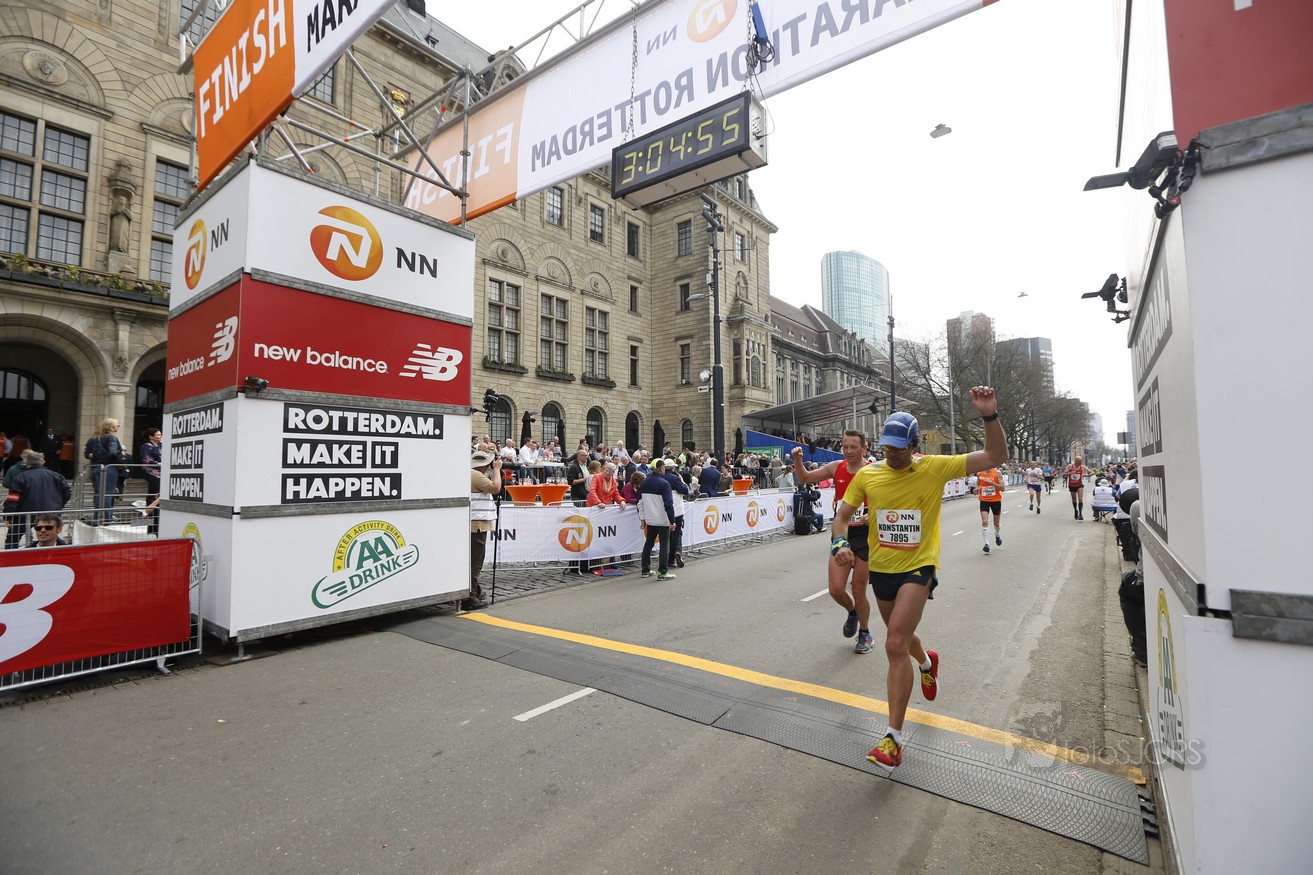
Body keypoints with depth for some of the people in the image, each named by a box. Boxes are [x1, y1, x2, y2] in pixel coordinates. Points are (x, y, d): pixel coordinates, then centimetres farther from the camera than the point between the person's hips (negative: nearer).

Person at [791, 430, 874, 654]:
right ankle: (852, 612, 32)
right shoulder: (836, 467, -1)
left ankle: (865, 634, 32)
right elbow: (804, 479, 8)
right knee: (836, 589, -3)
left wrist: (868, 518, -30)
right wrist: (797, 460, -10)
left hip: (865, 537, -3)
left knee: (858, 590, 5)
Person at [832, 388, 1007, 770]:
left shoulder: (934, 468, -10)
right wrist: (841, 542, -17)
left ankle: (894, 739, -6)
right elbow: (843, 516, 3)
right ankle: (926, 662, 63)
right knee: (900, 636, 25)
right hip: (881, 568, 5)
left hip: (918, 568, -4)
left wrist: (989, 416, -26)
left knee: (895, 645, -17)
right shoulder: (867, 475, -4)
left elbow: (995, 457, -11)